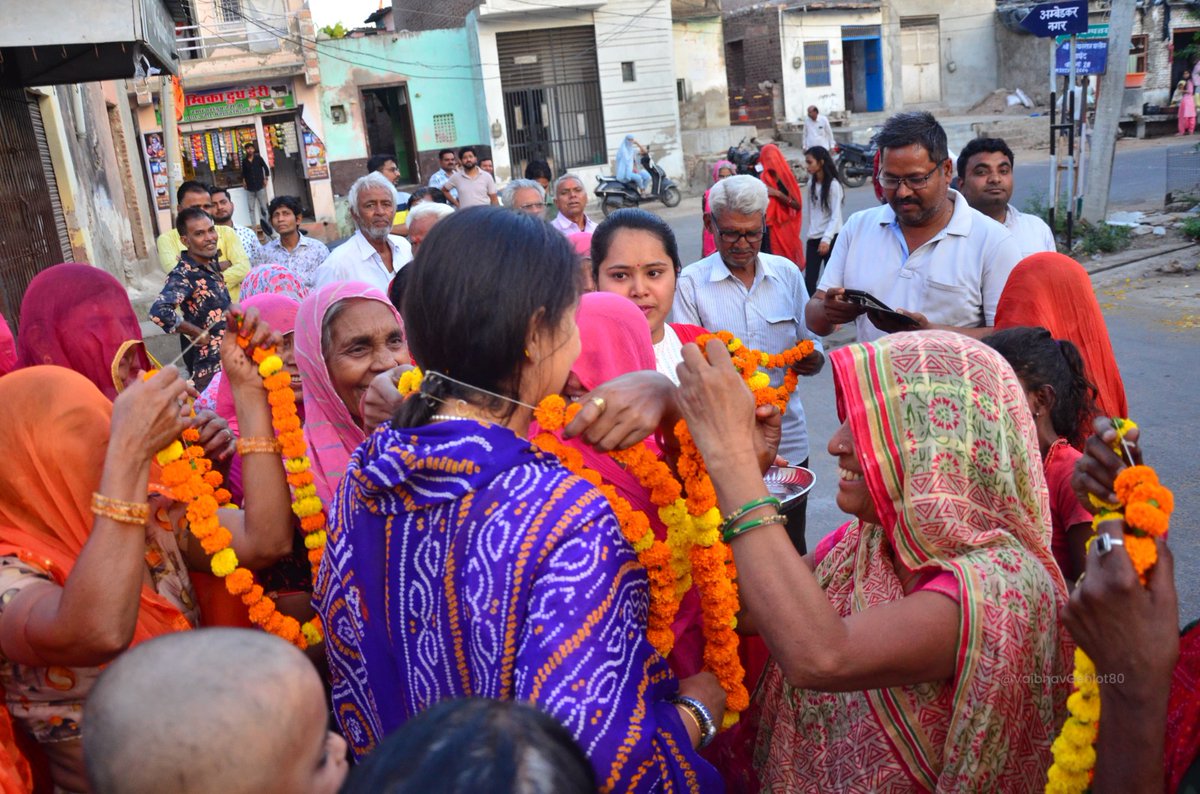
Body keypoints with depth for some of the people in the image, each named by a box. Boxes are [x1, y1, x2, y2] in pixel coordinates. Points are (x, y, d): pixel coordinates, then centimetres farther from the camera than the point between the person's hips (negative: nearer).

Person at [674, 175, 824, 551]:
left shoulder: (787, 273, 7)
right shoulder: (691, 282, -2)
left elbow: (810, 341, 12)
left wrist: (813, 359, -11)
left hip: (787, 440, 3)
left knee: (791, 553, 12)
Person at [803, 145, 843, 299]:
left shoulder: (833, 184, -12)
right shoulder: (811, 183, 9)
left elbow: (836, 216, -15)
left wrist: (826, 239, -24)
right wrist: (811, 231, 10)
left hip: (831, 237, -6)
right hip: (813, 237, 6)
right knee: (809, 280, -1)